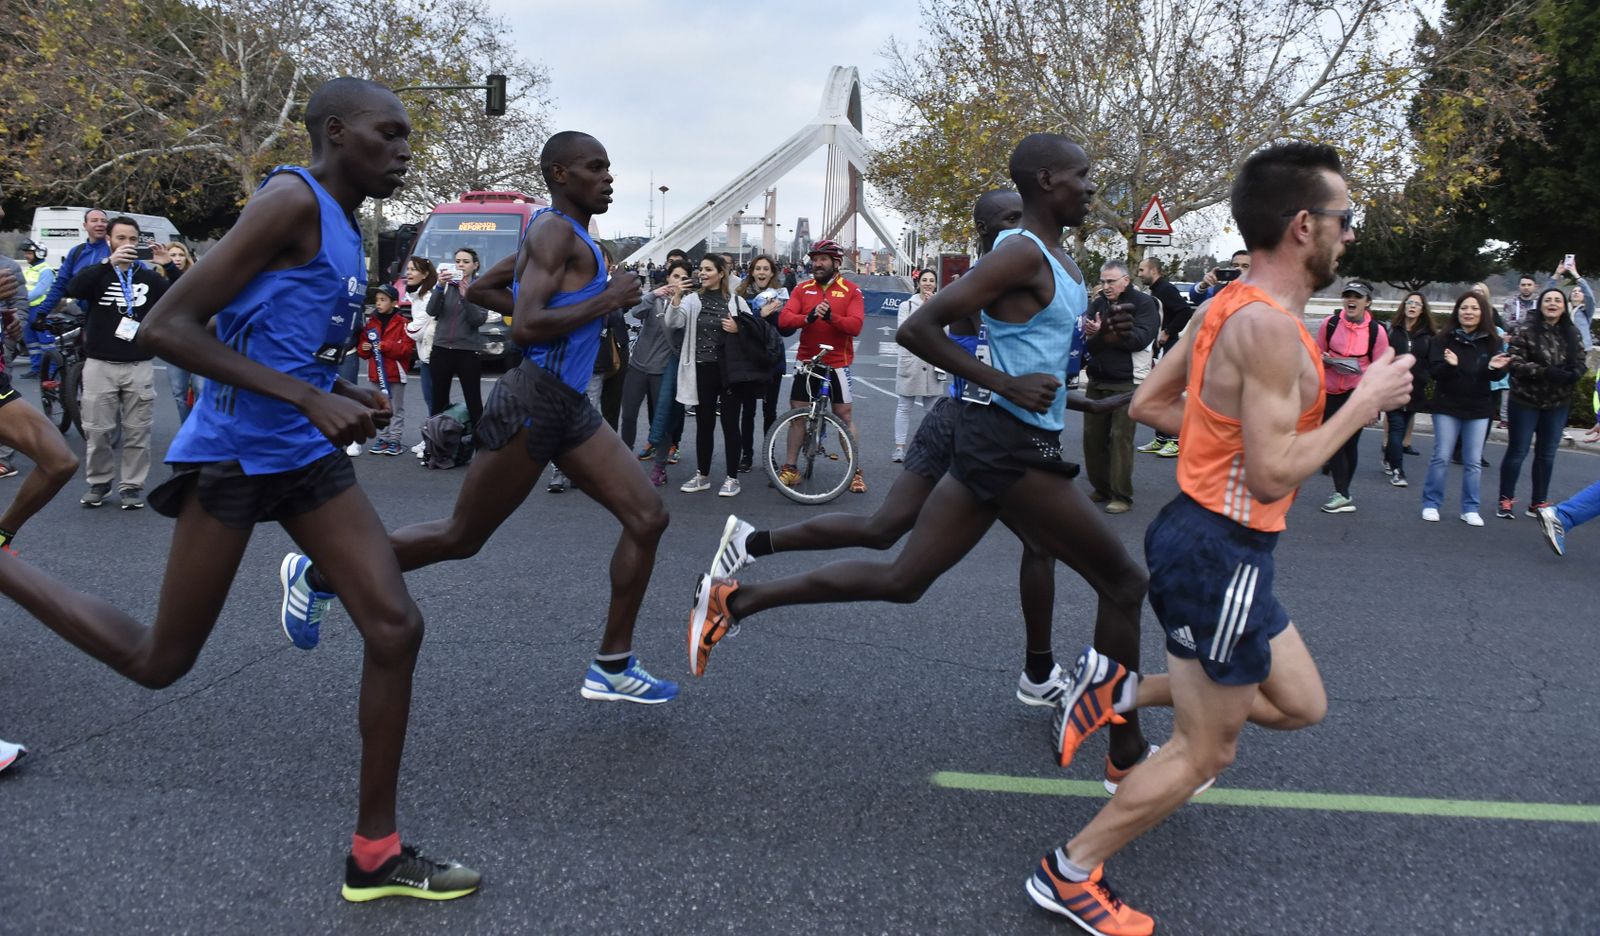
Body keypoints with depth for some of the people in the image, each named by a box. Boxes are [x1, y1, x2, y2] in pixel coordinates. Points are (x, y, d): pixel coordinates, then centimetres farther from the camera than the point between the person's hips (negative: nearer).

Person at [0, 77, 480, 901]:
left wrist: (345, 398, 8)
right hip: (233, 455, -8)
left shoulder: (343, 224, 13)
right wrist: (311, 398, -24)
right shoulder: (292, 200, -15)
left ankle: (374, 855, 7)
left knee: (396, 629, -3)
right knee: (158, 663, 7)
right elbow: (164, 329, -20)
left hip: (307, 456, 8)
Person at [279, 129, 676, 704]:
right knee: (461, 537, 2)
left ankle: (612, 668, 6)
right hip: (533, 401, -10)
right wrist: (605, 300, -16)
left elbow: (480, 290, 26)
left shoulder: (564, 235, 19)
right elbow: (525, 328, -23)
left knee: (648, 518, 1)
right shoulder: (555, 230, -11)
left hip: (569, 407, 10)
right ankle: (316, 575, 21)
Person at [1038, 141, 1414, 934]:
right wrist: (1365, 403, -16)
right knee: (1204, 752, 6)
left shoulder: (1226, 306, 7)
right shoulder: (1270, 327, -23)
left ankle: (1121, 687, 21)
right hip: (1220, 551, -10)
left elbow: (1148, 403, 14)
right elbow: (1272, 477, -25)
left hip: (1208, 539, 10)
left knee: (1300, 704, 23)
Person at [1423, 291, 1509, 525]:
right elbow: (1434, 371, -11)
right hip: (1447, 406, -2)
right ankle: (1431, 504, 12)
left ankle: (1470, 509, 13)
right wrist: (1450, 365, -30)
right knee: (1441, 457, 1)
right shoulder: (1444, 340, -5)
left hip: (1479, 409, 2)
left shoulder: (1491, 341, 1)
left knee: (1473, 462, 6)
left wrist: (1495, 367, -21)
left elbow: (1496, 376, 1)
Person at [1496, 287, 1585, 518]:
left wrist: (1573, 374, -16)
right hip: (1525, 401, -4)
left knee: (1547, 455, 11)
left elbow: (1580, 363, 8)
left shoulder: (1573, 334, 5)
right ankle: (1506, 500, 16)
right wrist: (1546, 372, -27)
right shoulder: (1525, 330, -10)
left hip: (1558, 404, 5)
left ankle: (1539, 502, 22)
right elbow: (1514, 362, -17)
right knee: (1518, 451, 3)